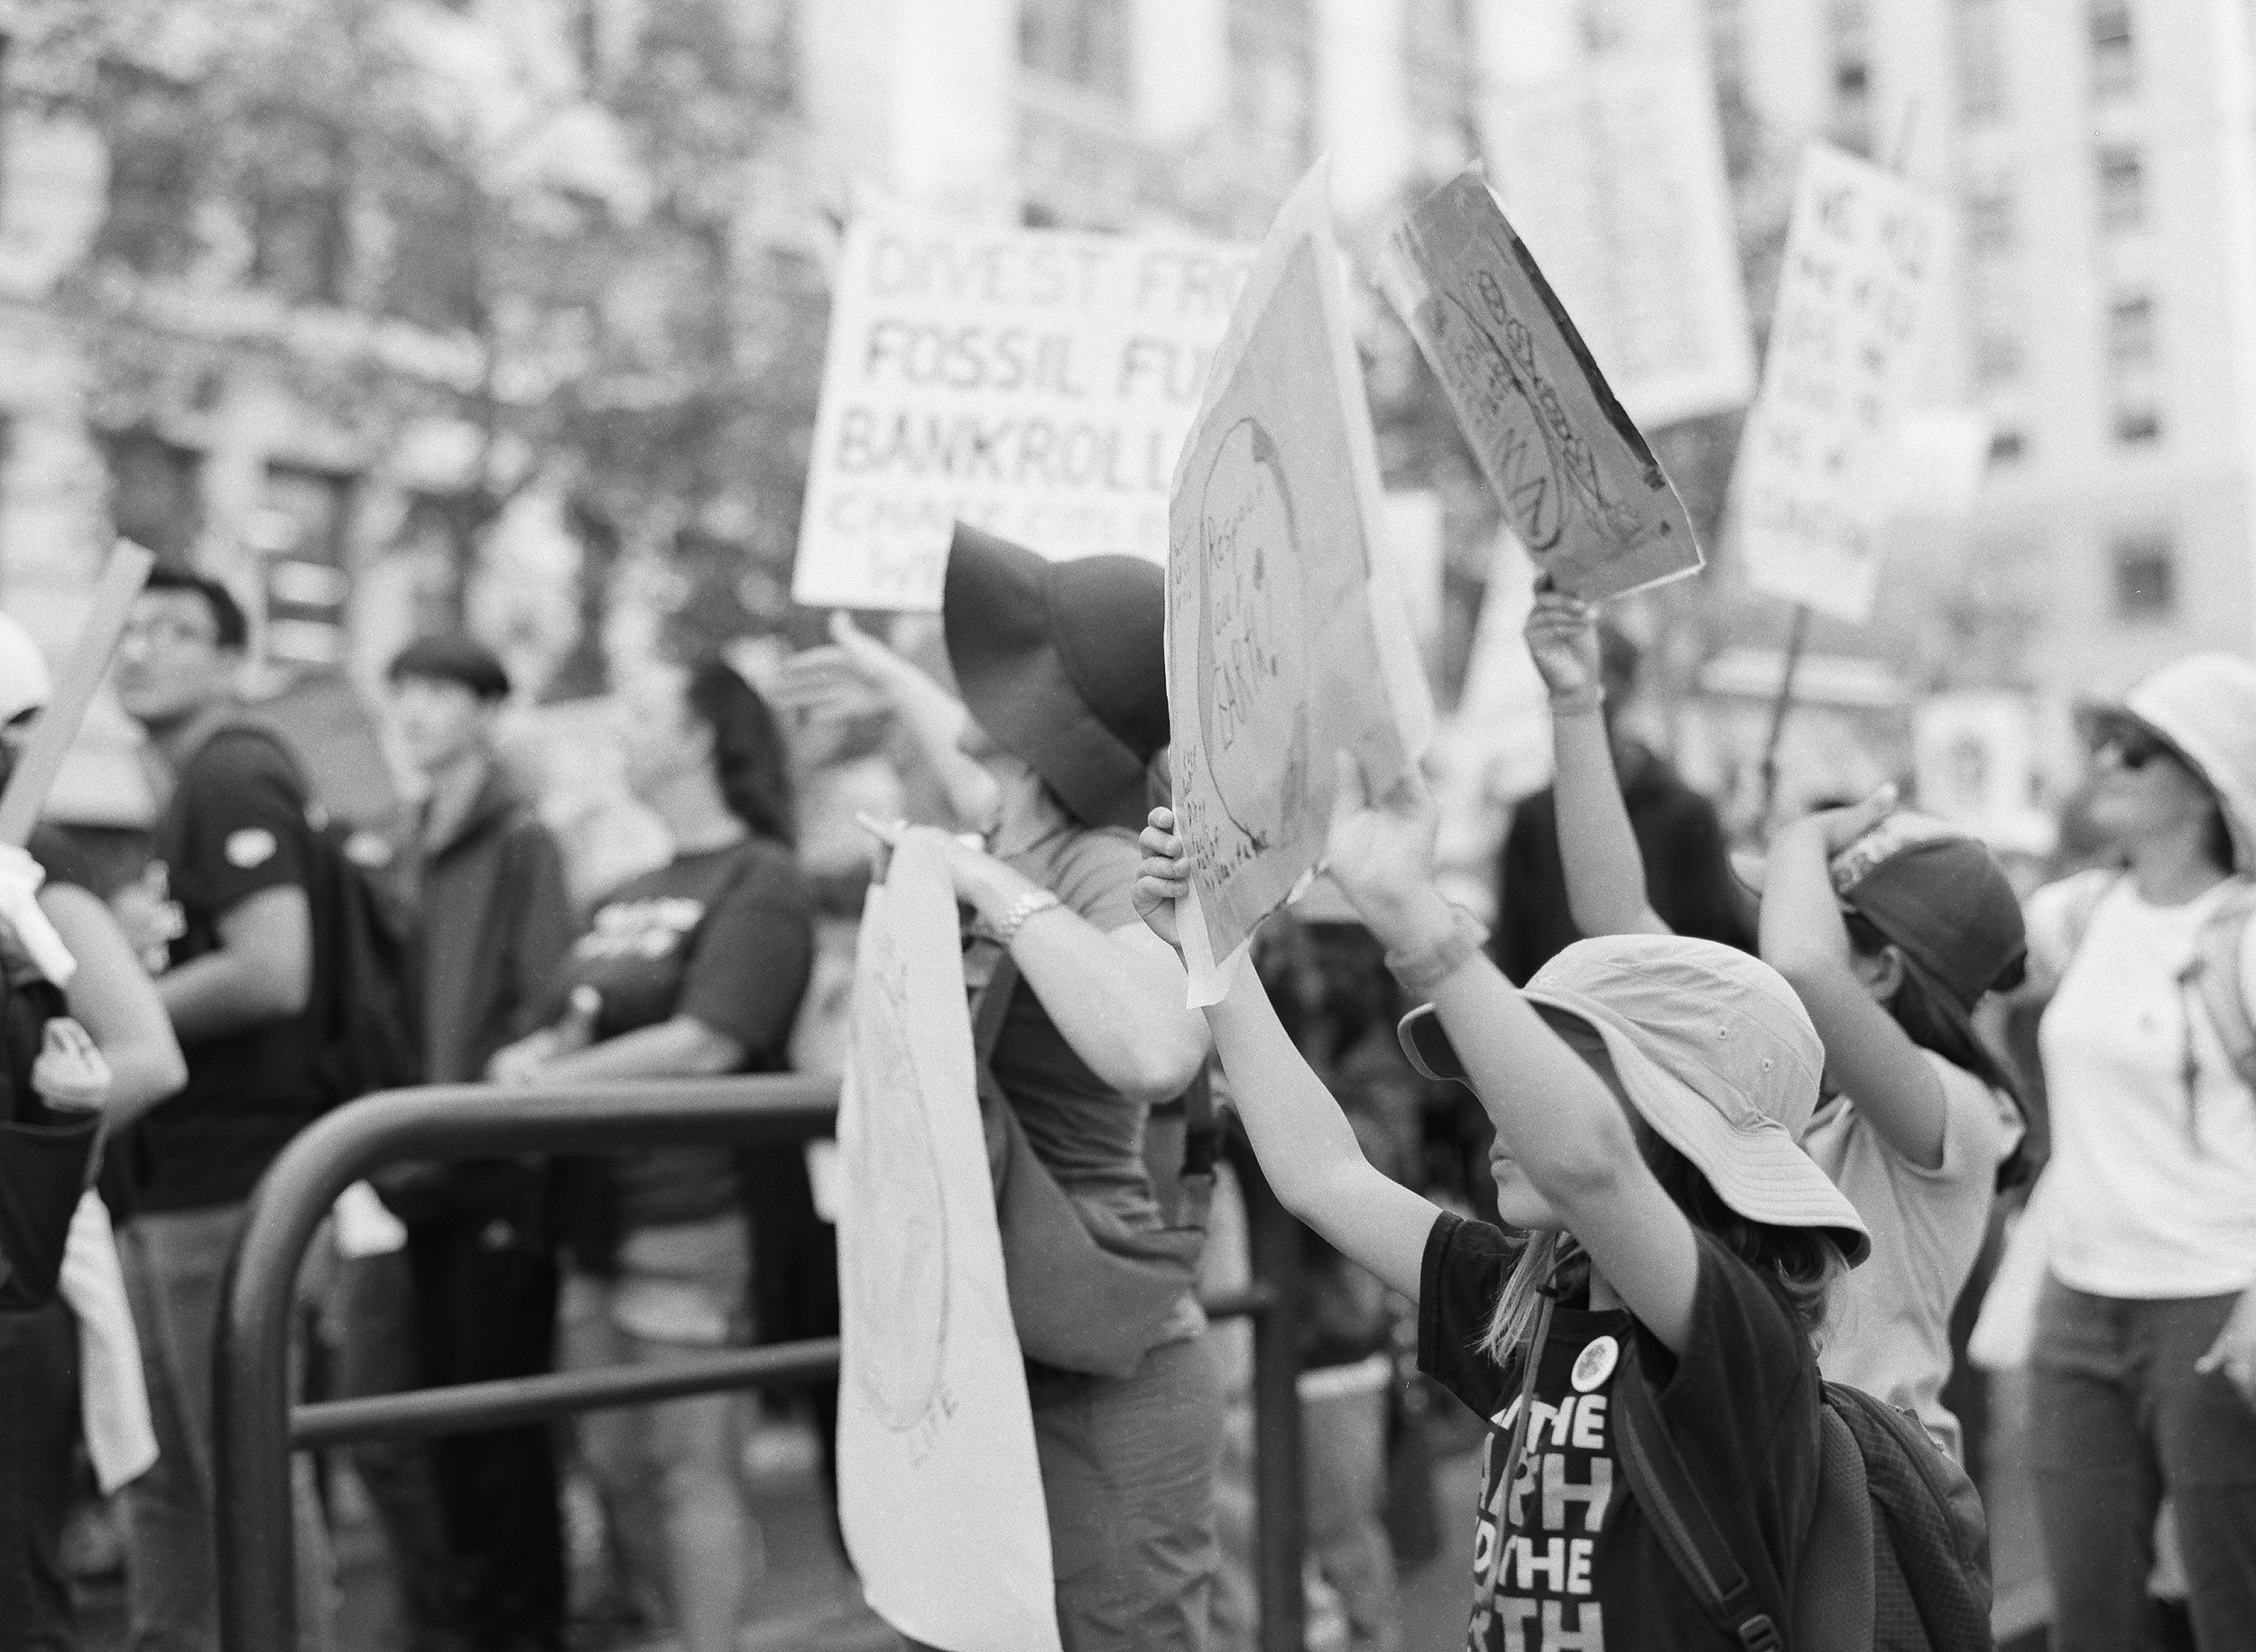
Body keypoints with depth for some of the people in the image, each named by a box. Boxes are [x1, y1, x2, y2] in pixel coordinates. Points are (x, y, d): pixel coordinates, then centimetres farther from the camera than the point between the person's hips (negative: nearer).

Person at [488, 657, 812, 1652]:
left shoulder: (759, 880, -8)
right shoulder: (628, 897, 18)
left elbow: (706, 1045, -17)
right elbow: (577, 1026, 19)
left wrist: (553, 1082, -13)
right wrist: (530, 1058, -4)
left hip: (689, 1212, -8)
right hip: (598, 1211, 8)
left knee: (690, 1466, -3)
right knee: (612, 1463, 12)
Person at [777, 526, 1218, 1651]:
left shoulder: (1104, 870, -20)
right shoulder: (1031, 841, 5)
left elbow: (1159, 1052, -41)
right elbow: (985, 782, 32)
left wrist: (999, 893, -31)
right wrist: (890, 681, 49)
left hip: (1093, 1388, -9)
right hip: (993, 1367, 9)